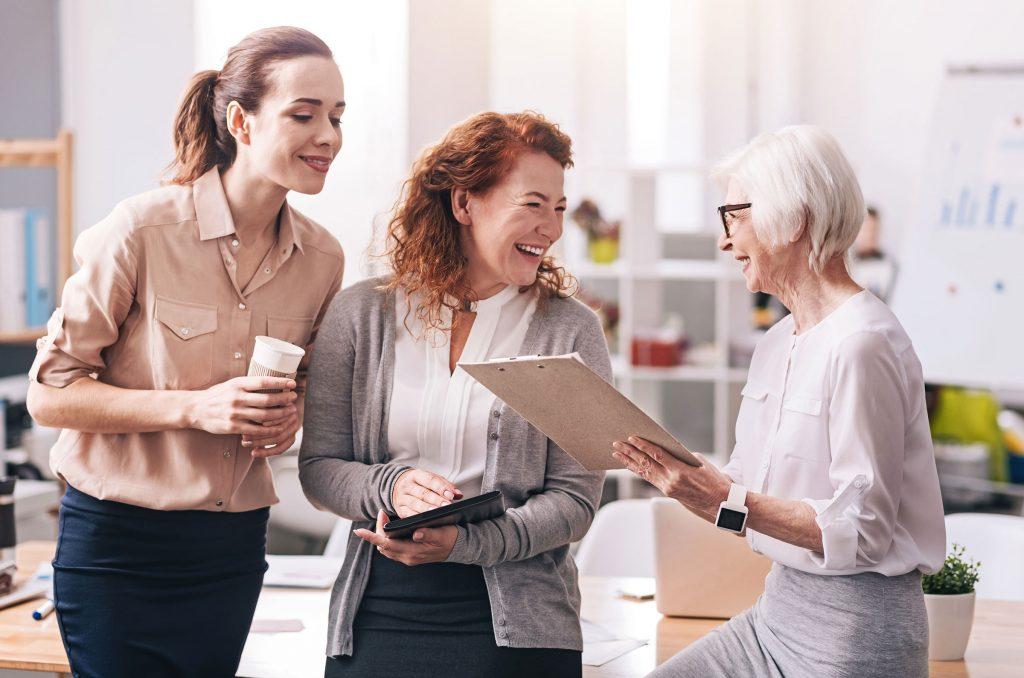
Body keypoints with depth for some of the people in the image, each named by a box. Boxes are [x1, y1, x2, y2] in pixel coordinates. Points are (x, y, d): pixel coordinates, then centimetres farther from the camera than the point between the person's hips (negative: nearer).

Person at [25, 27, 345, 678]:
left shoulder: (322, 257, 1)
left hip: (233, 551, 5)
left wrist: (289, 415, -4)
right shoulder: (143, 229, -14)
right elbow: (50, 395, -12)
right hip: (117, 546, -4)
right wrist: (195, 407, -23)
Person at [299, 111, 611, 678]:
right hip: (376, 618, 1)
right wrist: (389, 486, -16)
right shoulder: (363, 313, 4)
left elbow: (576, 499, -4)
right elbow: (317, 466, 5)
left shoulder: (569, 329, 1)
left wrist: (462, 541, -19)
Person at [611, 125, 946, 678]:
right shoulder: (778, 342, 12)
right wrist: (673, 472, -3)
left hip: (855, 626, -8)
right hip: (780, 607, 8)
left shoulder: (861, 346, -18)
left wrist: (727, 501, -24)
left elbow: (861, 530, -21)